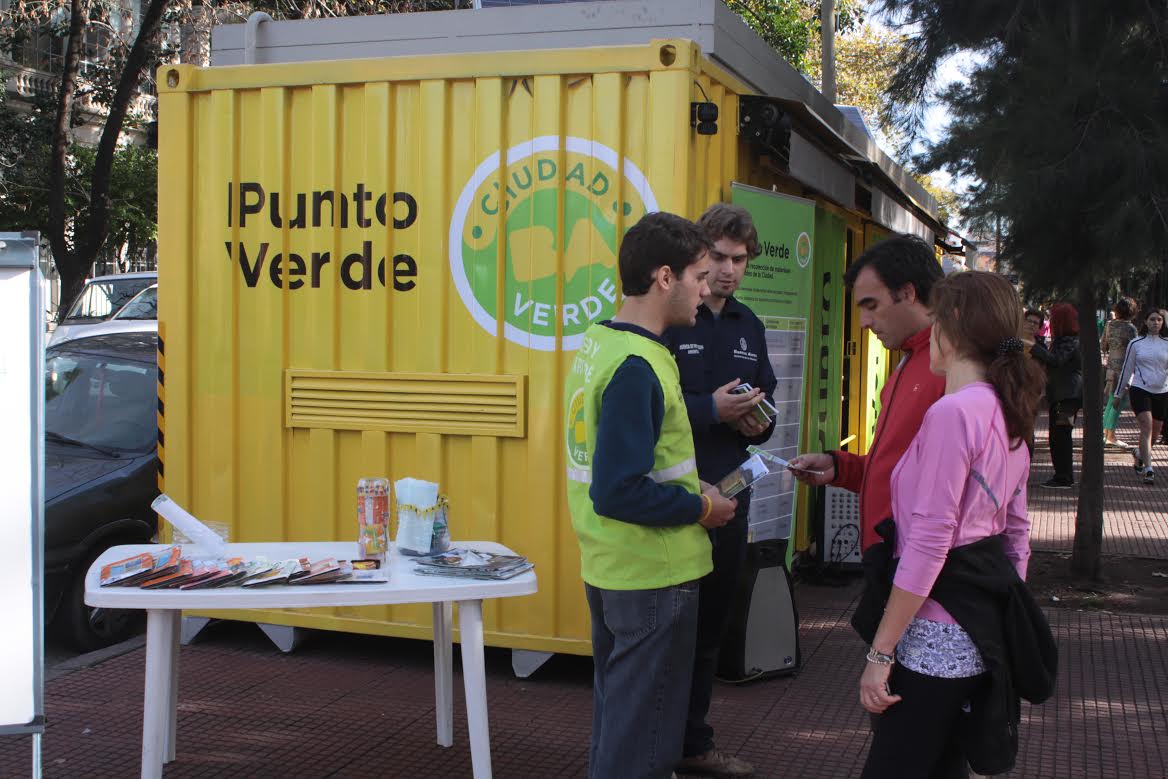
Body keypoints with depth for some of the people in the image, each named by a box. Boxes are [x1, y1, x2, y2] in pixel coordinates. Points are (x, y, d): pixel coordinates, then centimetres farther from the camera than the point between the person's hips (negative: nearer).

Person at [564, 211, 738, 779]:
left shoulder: (598, 344, 5)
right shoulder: (636, 367, -24)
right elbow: (618, 494, -28)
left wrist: (688, 488, 8)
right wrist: (701, 508, -15)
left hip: (608, 571, 9)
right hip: (653, 578, -9)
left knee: (615, 717, 23)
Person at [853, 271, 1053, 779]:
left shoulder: (952, 412, -18)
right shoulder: (1008, 414, 12)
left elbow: (928, 543, -20)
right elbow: (1017, 532, 18)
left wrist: (880, 652, -17)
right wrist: (1003, 614, 26)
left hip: (937, 640, -9)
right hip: (987, 627, 9)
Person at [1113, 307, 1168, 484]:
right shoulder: (1136, 343, 1)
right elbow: (1126, 369, 8)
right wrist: (1117, 393, 11)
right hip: (1140, 390, -2)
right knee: (1146, 427, -16)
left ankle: (1140, 453, 42)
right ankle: (1148, 470, -17)